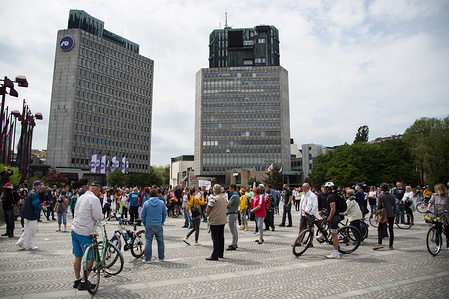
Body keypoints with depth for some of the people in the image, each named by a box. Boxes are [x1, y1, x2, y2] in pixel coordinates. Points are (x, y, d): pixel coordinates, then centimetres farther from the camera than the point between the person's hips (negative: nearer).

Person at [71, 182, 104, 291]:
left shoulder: (81, 197, 12)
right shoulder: (94, 199, -15)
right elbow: (97, 216, -20)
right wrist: (103, 216, 2)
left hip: (75, 230, 9)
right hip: (85, 233, -9)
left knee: (78, 257, 18)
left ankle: (77, 280, 29)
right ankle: (83, 282, 10)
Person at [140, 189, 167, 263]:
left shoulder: (146, 203, -5)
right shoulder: (161, 203, -1)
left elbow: (142, 215, -1)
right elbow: (165, 214, 4)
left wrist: (145, 223, 10)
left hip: (149, 225, -1)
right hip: (159, 225, 1)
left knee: (148, 241, 7)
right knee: (160, 241, 11)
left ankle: (147, 259, 9)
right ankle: (161, 257, 19)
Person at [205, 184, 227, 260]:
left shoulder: (214, 198, -18)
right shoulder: (224, 198, 8)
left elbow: (208, 209, -18)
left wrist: (207, 214, 4)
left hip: (215, 221, -8)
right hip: (223, 220, 8)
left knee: (215, 238, -2)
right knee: (221, 237, 14)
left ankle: (215, 255, 1)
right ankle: (220, 254, 24)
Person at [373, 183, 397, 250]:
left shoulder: (380, 196, -7)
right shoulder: (392, 195, 2)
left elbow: (379, 206, -9)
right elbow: (395, 205, 3)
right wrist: (394, 213, 14)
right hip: (391, 215, 4)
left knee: (380, 229, -1)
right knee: (391, 229, 10)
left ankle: (379, 243, -15)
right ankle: (391, 245, 14)